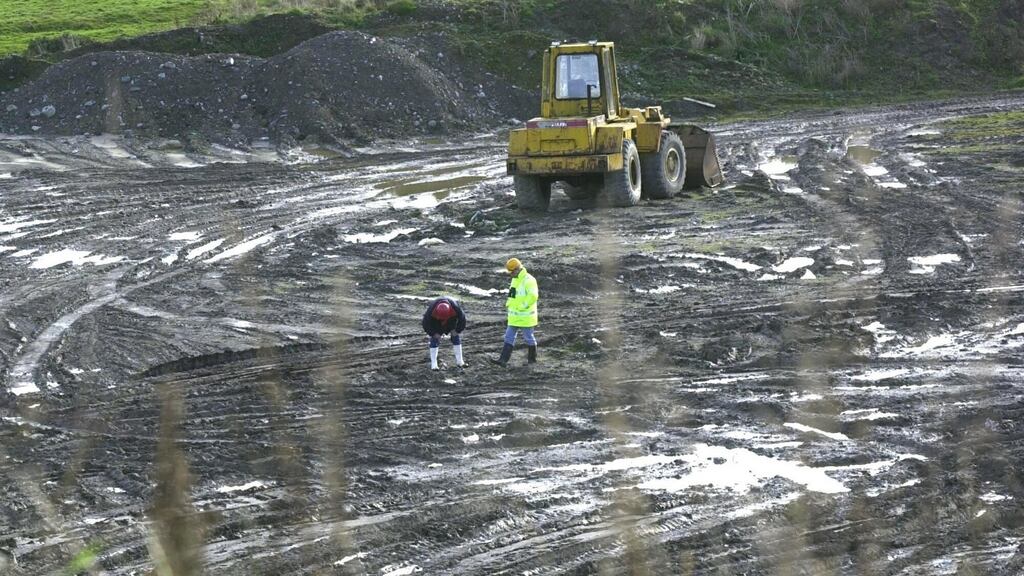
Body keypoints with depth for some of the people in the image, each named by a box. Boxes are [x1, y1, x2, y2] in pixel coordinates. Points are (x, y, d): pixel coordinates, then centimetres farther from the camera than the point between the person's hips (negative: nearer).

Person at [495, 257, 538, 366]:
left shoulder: (528, 280, -19)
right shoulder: (515, 279, 11)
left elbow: (533, 296, -28)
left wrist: (523, 306, -23)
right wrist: (509, 302, 8)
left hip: (526, 316, -9)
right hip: (514, 316, 9)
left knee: (528, 337, 6)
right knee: (509, 337, 4)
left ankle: (532, 357, 23)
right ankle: (503, 359, 2)